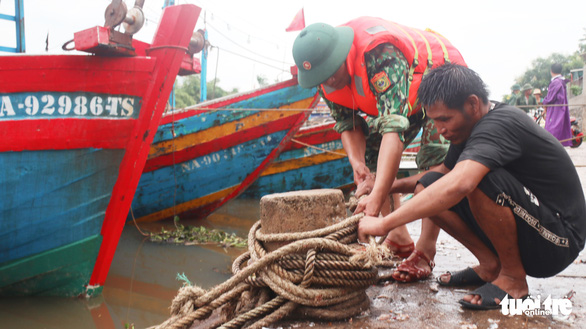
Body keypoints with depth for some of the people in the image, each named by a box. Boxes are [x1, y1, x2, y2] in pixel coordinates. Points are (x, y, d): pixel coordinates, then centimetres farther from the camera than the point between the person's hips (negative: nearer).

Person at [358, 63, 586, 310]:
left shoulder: (500, 124, -26)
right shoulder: (471, 125, 2)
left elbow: (457, 185, -43)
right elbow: (444, 171, 16)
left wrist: (384, 224, -40)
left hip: (559, 240, -8)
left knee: (479, 179, -34)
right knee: (427, 187, -4)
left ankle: (513, 277, -12)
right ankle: (491, 265, 3)